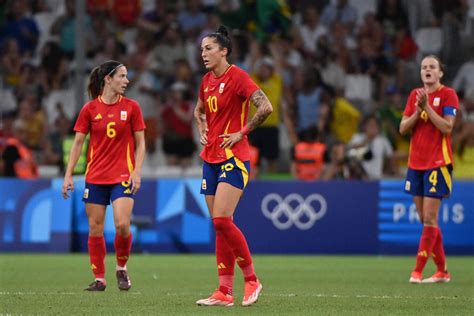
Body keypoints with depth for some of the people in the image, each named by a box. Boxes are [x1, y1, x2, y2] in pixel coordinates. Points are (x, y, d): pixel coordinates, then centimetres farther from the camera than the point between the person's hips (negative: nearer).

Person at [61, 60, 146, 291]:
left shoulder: (131, 107, 1)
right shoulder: (90, 109, 1)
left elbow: (140, 143, 4)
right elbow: (78, 143, 5)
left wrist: (136, 172, -8)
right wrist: (68, 175, 0)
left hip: (123, 176, -1)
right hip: (95, 176, 1)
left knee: (122, 225, -16)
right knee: (95, 229, 1)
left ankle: (122, 268, 8)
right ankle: (99, 279, 12)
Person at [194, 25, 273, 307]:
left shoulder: (237, 76, -11)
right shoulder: (207, 80, 13)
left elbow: (266, 107, -21)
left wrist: (242, 132, -14)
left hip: (234, 157, -8)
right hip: (211, 158, 8)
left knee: (222, 220, -17)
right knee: (219, 224, 5)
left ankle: (252, 280, -3)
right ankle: (225, 292, 5)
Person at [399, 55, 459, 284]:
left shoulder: (448, 95, -4)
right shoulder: (415, 95, 12)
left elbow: (447, 127, -15)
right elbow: (403, 128, 6)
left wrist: (427, 106, -18)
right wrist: (417, 110, -9)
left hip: (438, 163, -6)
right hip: (415, 163, 6)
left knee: (430, 219, -9)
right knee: (426, 220, 6)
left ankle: (418, 271, -11)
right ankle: (442, 271, 13)